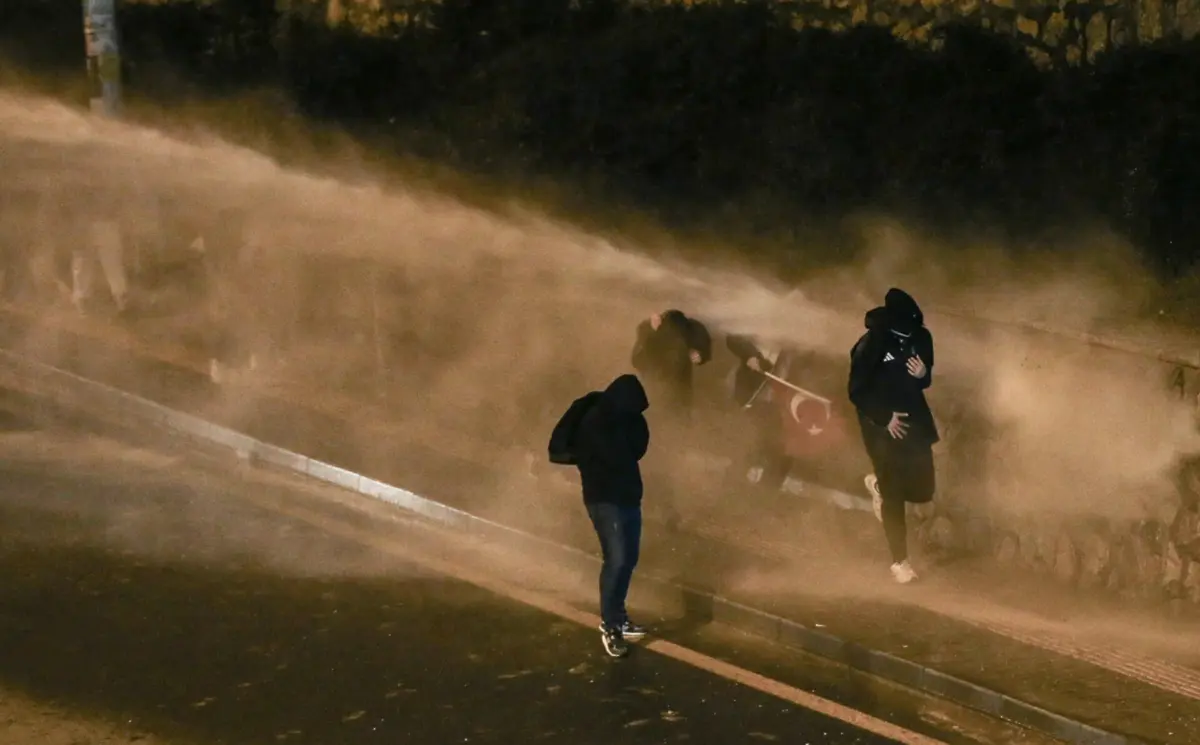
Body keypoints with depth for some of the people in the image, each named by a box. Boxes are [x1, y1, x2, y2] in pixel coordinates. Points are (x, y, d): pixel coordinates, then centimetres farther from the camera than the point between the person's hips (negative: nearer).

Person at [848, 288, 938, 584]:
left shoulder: (921, 337, -5)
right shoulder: (870, 344, -20)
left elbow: (926, 382, 9)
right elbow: (857, 393, -12)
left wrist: (922, 375, -14)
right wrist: (885, 418, -17)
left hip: (915, 421, 5)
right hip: (881, 425, -5)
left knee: (923, 490, 4)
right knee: (894, 496, -1)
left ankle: (880, 485, 37)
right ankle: (900, 561, 13)